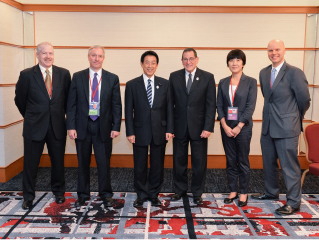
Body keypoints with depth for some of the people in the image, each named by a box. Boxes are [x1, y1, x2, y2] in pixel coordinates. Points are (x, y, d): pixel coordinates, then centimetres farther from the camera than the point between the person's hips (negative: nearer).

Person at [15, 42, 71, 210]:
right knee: (30, 163, 9)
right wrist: (30, 117, 12)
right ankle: (28, 197, 27)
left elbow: (68, 98, 8)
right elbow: (20, 100, 5)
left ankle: (59, 192, 33)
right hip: (34, 127, -1)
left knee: (58, 161, 13)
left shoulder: (64, 74, -1)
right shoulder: (26, 75, -5)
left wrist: (62, 115, 10)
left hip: (57, 126, 2)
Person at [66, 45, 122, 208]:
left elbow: (116, 105, 2)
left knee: (104, 162, 5)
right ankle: (83, 195, 26)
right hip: (82, 126, 1)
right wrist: (71, 126, -5)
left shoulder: (112, 79, 3)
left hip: (103, 127, -1)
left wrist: (116, 127, -5)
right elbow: (71, 104, 2)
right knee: (83, 163, 11)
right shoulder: (77, 77, 4)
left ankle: (106, 195, 22)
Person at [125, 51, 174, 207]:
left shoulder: (164, 84, 5)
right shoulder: (132, 85, 0)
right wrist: (130, 132, -6)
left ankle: (154, 194, 27)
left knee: (157, 165, 10)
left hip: (159, 132, 1)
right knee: (140, 166, 8)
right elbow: (128, 111, -1)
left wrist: (169, 129, -2)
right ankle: (141, 195, 26)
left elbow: (169, 108, 5)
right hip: (140, 131, -1)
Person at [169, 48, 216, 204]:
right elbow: (170, 102, 3)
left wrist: (208, 127, -11)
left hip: (199, 127, -1)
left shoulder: (207, 77, -2)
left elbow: (211, 105, -5)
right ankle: (180, 189, 31)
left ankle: (197, 192, 25)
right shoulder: (174, 77, 3)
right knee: (179, 161, 12)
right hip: (179, 126, 2)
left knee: (199, 162, 8)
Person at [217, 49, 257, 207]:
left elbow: (250, 106, -8)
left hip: (243, 127, -3)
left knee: (243, 161, 5)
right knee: (230, 161, 10)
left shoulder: (250, 82, -2)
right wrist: (224, 125, -8)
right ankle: (233, 191, 23)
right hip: (226, 127, 3)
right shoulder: (223, 83, 7)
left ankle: (243, 193, 17)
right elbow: (219, 105, 4)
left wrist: (239, 126, -14)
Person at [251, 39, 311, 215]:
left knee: (289, 166, 0)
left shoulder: (294, 73, -12)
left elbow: (304, 100, -6)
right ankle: (271, 192, 37)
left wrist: (294, 118, 7)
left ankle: (293, 203, 13)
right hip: (267, 127, 7)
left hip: (286, 128, -7)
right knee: (268, 163, 19)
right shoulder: (264, 73, 8)